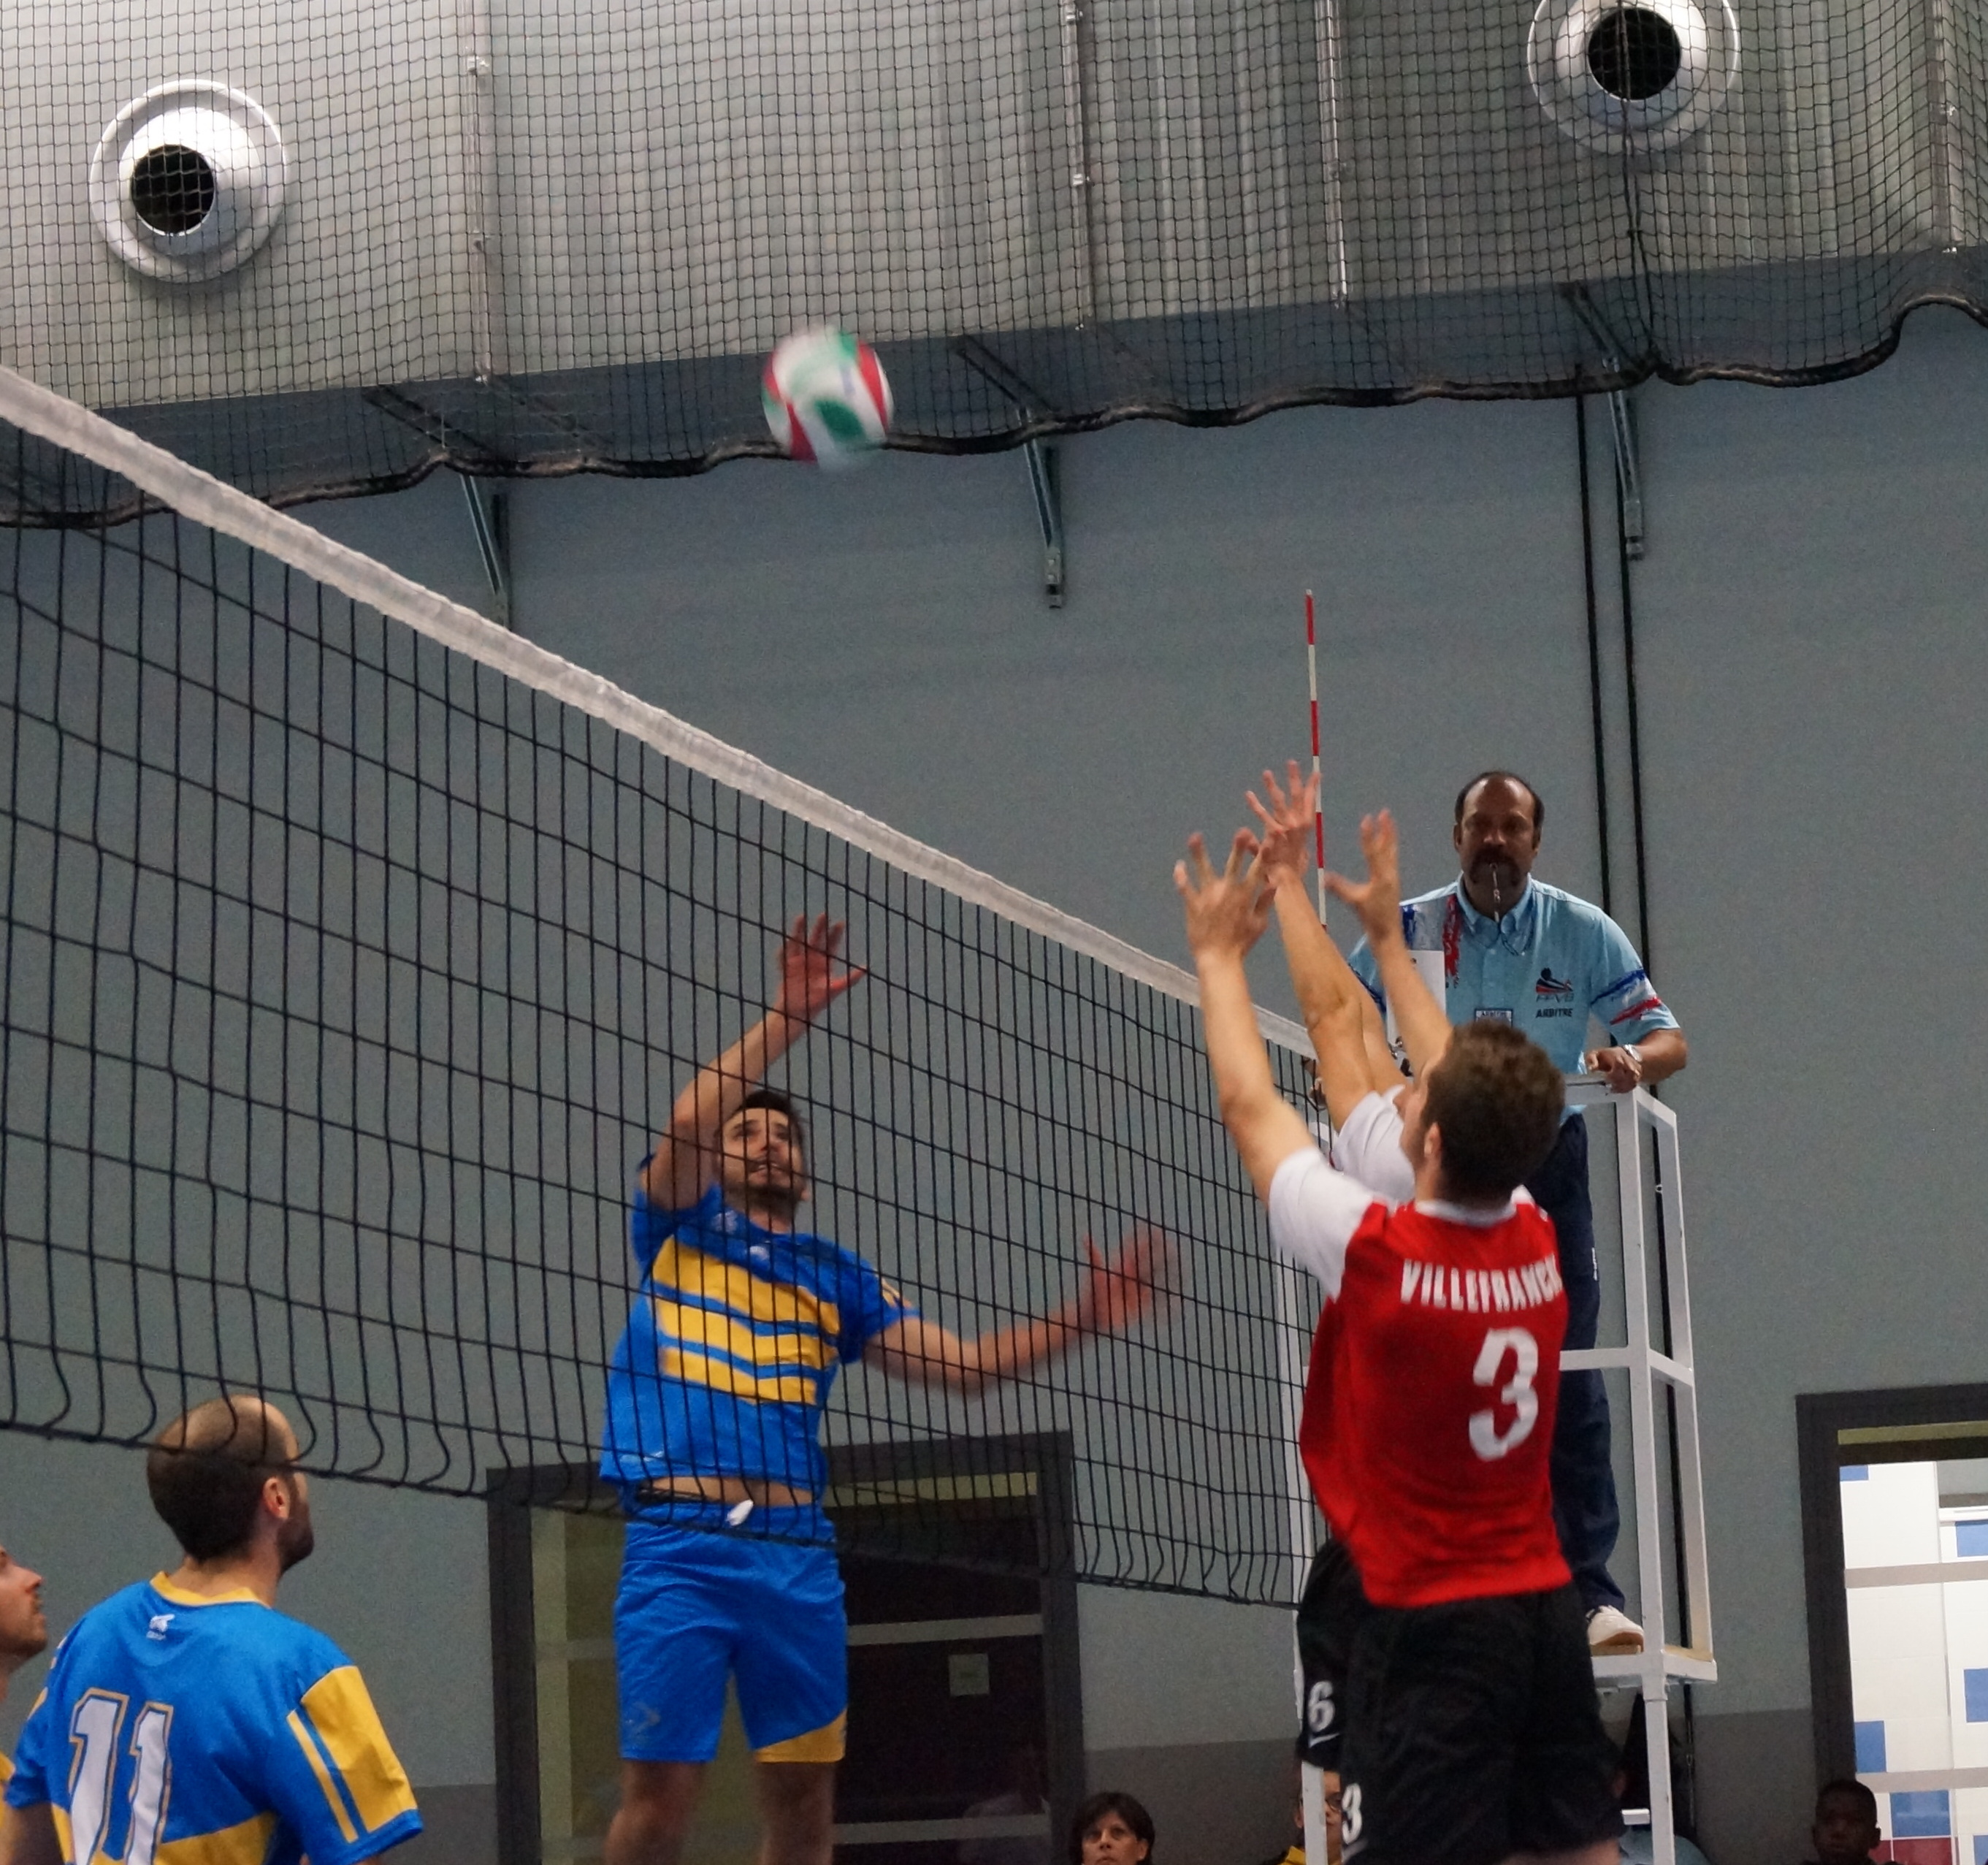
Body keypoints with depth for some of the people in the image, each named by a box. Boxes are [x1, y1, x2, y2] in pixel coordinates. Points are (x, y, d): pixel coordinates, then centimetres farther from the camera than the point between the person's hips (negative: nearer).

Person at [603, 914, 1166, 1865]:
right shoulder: (680, 1230, 11)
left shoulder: (837, 1277, 20)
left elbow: (960, 1364, 16)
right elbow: (686, 1121, -8)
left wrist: (1076, 1320, 4)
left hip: (797, 1550, 4)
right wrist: (787, 1016, -9)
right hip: (679, 1544, -4)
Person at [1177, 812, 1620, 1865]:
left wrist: (1220, 955, 15)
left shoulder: (1374, 1253, -14)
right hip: (1548, 1609, 6)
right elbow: (1470, 1108, 20)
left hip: (1430, 1625, -6)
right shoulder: (1538, 1245, 2)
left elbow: (1249, 1108, 1)